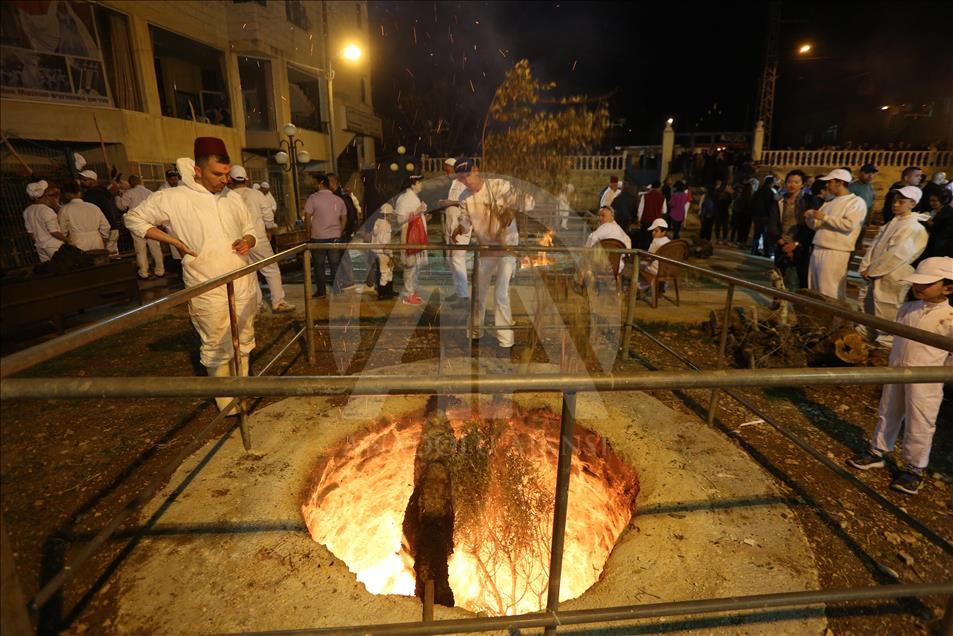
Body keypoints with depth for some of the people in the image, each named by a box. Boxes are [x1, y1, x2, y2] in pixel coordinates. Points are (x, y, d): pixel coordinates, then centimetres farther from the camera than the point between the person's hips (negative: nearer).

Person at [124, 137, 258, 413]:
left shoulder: (233, 198, 9)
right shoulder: (174, 198, -5)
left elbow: (250, 232, 18)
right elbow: (133, 218, 3)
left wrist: (247, 241, -6)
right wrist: (175, 241, -7)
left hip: (244, 285, 5)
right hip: (210, 292, -5)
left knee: (243, 344, 16)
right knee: (218, 349, 3)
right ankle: (227, 403, 18)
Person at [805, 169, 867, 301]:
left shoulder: (856, 202, -3)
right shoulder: (830, 202, 19)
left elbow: (849, 224, -18)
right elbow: (816, 225, 19)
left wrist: (825, 217, -16)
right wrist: (810, 218, -2)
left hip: (835, 253, -7)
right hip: (817, 250, 8)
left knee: (830, 293, -8)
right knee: (814, 290, 12)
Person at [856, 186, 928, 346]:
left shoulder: (914, 228, -12)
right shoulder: (891, 223, 13)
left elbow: (897, 256, -19)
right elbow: (875, 245, 9)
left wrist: (872, 271, -14)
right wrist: (865, 267, -2)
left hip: (891, 280, -8)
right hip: (874, 277, 8)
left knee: (885, 317, -2)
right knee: (865, 312, 16)